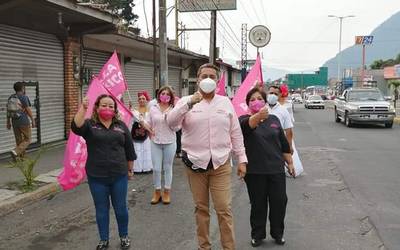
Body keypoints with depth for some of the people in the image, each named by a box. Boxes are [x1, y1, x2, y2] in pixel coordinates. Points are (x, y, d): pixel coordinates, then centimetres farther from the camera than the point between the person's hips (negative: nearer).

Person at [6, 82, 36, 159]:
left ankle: (21, 158, 15)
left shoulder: (11, 97, 8)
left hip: (15, 122, 6)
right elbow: (28, 110, -14)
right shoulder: (24, 97, -12)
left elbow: (8, 110, 10)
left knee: (19, 141, 13)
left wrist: (8, 122, 16)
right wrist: (33, 120, -8)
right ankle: (15, 152, -14)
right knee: (27, 140, 5)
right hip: (24, 122, -6)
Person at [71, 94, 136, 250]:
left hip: (119, 175, 1)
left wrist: (130, 167, 11)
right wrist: (83, 108, -33)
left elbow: (129, 148, 9)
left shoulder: (121, 125, 4)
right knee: (101, 209, 12)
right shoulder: (90, 125, -1)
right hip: (97, 177, -1)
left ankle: (124, 236, 32)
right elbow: (76, 127, -24)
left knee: (120, 208, 11)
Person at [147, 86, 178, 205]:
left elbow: (177, 128, -3)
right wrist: (150, 133, -5)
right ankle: (157, 191, 18)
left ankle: (167, 192, 20)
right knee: (156, 168, 2)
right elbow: (148, 124, 10)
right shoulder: (153, 108, 3)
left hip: (170, 142, -1)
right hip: (156, 142, 1)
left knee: (168, 168, 8)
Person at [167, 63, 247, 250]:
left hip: (221, 164, 1)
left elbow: (235, 133, 8)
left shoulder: (225, 102, 7)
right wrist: (190, 103, -24)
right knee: (201, 208, 12)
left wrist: (242, 159, 5)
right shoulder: (186, 101, 2)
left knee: (224, 209, 1)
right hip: (195, 163, 0)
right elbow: (171, 122, -14)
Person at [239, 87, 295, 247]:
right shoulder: (244, 120, -3)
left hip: (276, 169, 3)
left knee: (279, 202, 7)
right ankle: (257, 235, 25)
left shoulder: (274, 119, 8)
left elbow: (284, 144, 13)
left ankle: (278, 233, 28)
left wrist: (290, 163, 12)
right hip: (254, 171, -3)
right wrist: (259, 115, -50)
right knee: (258, 204, 7)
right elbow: (248, 124, -30)